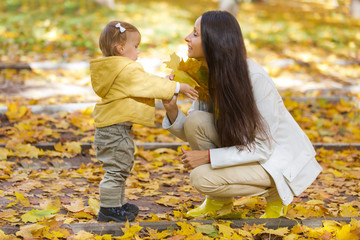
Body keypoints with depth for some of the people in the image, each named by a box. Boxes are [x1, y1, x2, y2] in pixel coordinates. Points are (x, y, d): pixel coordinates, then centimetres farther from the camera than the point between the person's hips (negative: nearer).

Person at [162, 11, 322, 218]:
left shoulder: (256, 79, -28)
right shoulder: (206, 75, -6)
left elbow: (262, 148, -26)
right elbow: (191, 132, -2)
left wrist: (208, 157, -27)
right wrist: (172, 110, -22)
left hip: (279, 158, -7)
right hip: (245, 147, 7)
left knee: (202, 178, -24)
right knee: (195, 121, -17)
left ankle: (274, 192, -1)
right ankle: (219, 201, 0)